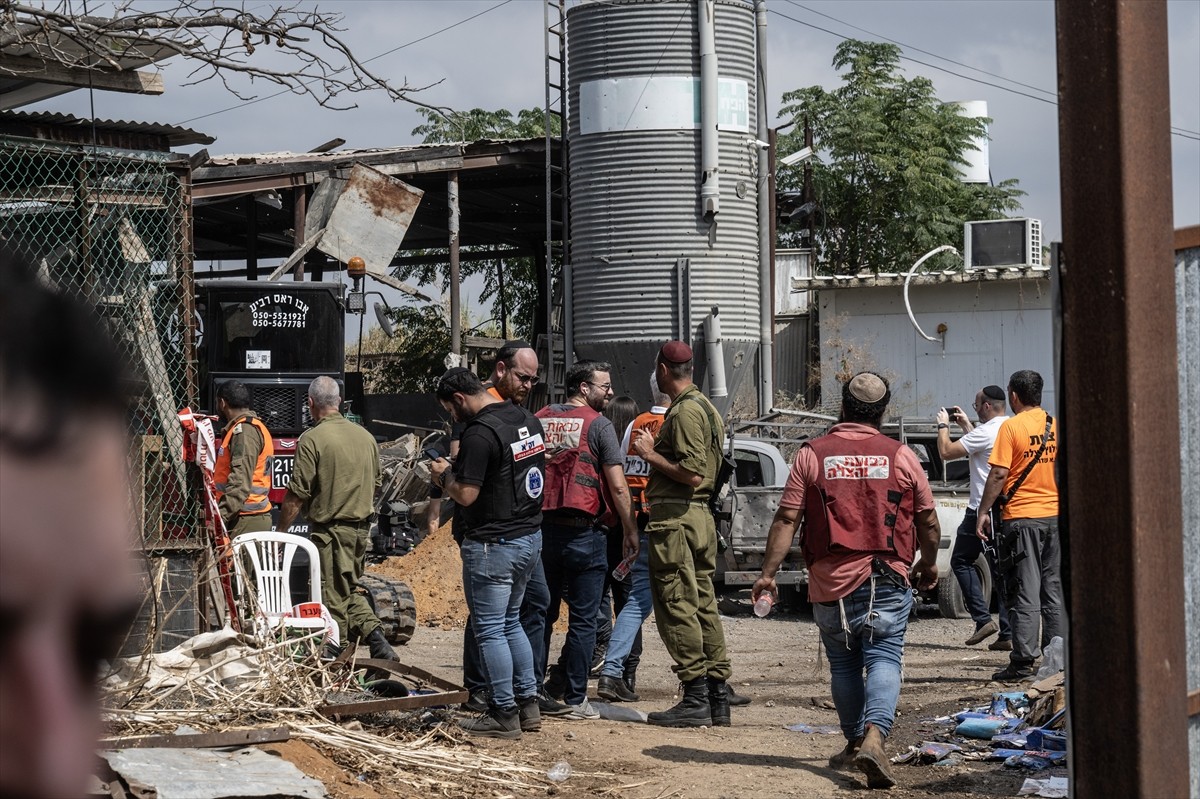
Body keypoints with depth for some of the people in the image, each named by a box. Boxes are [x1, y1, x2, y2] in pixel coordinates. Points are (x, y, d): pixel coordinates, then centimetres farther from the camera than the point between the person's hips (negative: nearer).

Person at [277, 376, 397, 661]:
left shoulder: (312, 439, -13)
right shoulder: (365, 436, 8)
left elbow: (297, 495, -14)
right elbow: (377, 483, 17)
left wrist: (279, 532, -5)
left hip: (329, 529, -7)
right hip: (362, 529, 7)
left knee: (333, 597, 0)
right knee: (350, 589, 20)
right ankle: (376, 637, 6)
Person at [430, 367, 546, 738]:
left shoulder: (480, 433, -20)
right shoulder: (528, 420, 9)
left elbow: (466, 495, -22)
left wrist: (444, 475, -2)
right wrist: (460, 469, 15)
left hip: (493, 544, -9)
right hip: (530, 536, 9)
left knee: (490, 630, 0)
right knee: (511, 623, 20)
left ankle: (504, 715, 4)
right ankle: (528, 705, 22)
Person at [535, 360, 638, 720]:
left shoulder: (540, 419, 8)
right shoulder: (598, 424, -7)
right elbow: (617, 487, -10)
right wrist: (630, 530, -1)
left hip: (542, 528, 5)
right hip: (583, 532, -5)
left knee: (541, 615, 14)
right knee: (582, 620, 2)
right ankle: (575, 699, 2)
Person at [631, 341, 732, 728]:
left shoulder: (684, 410, -13)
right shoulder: (705, 407, 19)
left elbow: (692, 475, -21)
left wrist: (651, 456, -11)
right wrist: (655, 449, 20)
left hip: (675, 519, -10)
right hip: (701, 516, 10)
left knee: (676, 608, -8)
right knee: (704, 606, 10)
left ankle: (695, 699, -9)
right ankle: (718, 697, 12)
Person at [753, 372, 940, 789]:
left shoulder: (812, 455, 0)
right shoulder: (900, 456, 2)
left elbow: (786, 519, -4)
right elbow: (928, 520, 9)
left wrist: (768, 573, 1)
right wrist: (929, 565, 25)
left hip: (831, 582, 1)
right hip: (887, 582, -1)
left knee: (844, 665, 15)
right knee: (883, 660, -4)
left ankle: (854, 743, 26)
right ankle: (874, 737, -24)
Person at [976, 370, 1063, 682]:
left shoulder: (1012, 427, -9)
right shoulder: (1056, 425, 8)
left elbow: (999, 474, -13)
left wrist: (984, 511, -7)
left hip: (1022, 518, -5)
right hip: (1055, 516, 5)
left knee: (1025, 593, -4)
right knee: (1054, 590, 11)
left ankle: (1023, 662, -5)